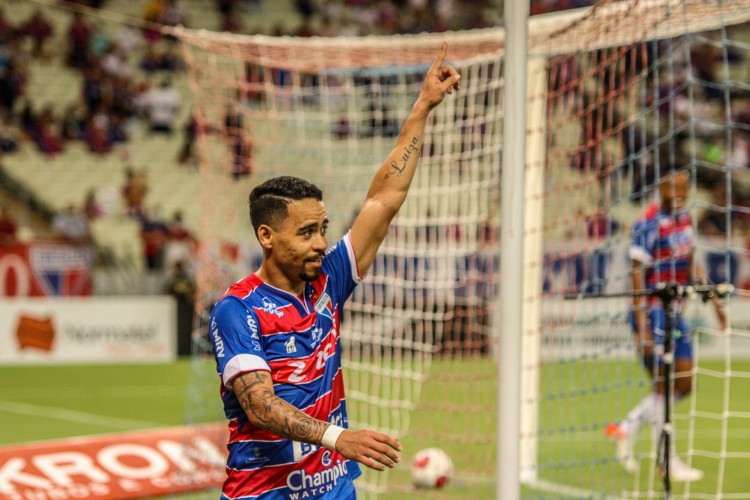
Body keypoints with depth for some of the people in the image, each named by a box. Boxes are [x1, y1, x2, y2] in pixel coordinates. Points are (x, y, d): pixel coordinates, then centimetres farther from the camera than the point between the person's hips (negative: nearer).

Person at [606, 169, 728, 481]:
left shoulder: (684, 218, 8)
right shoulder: (649, 225, -17)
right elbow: (638, 275, -18)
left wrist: (715, 302, 20)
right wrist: (642, 325, -22)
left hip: (676, 312, 8)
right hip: (653, 313, -8)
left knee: (684, 385, 9)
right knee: (662, 386, -3)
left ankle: (627, 429, 22)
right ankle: (668, 461, 7)